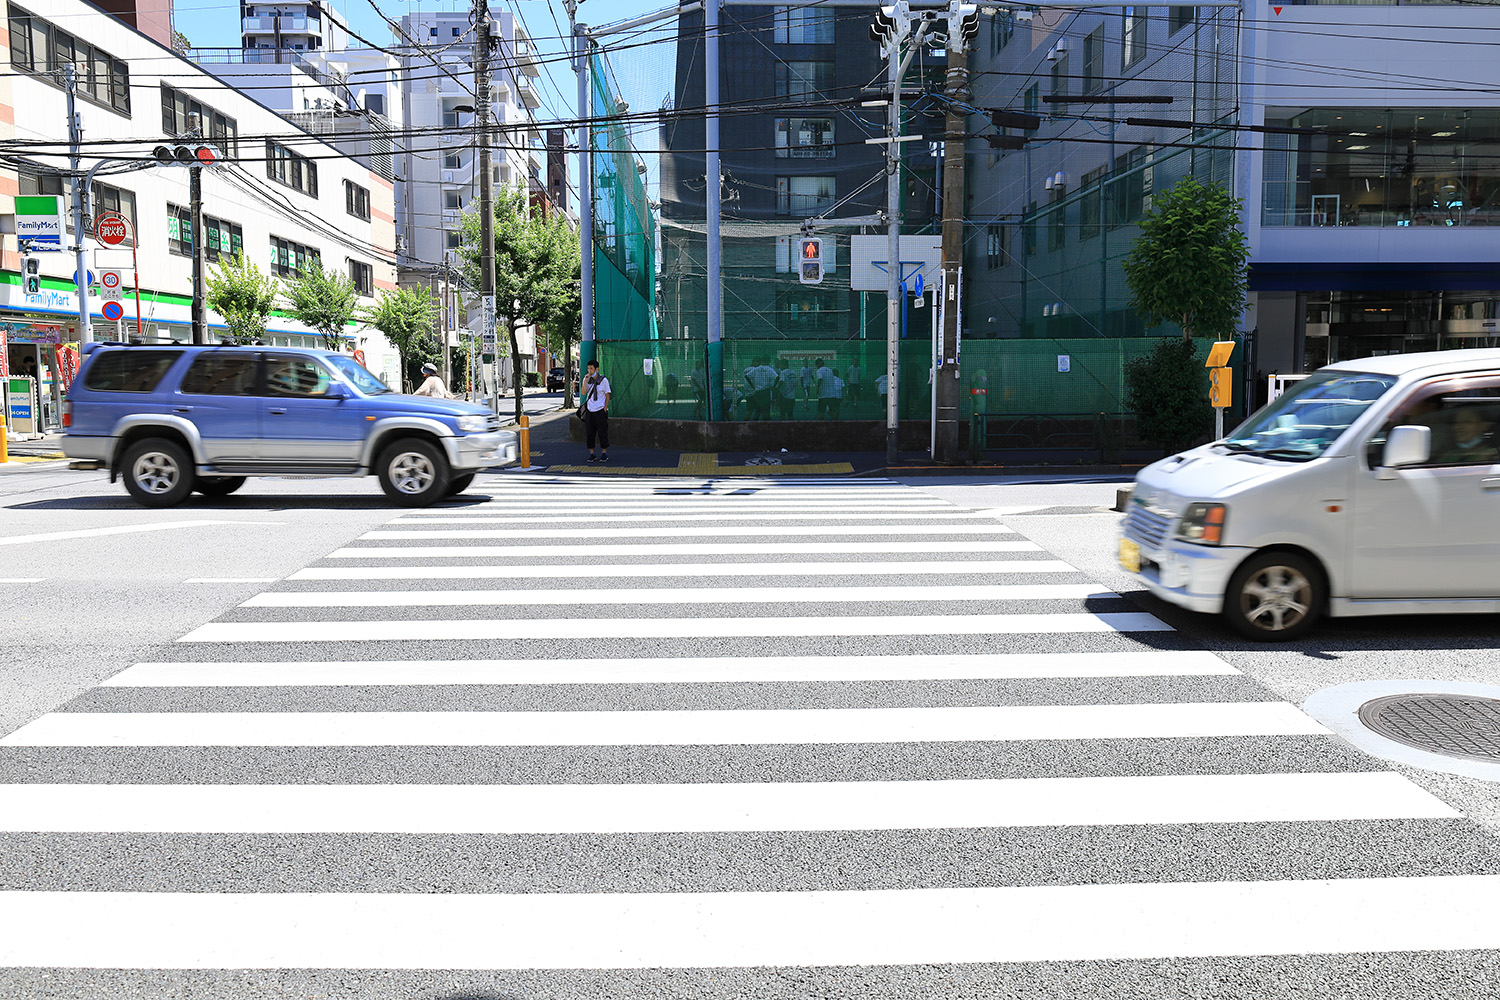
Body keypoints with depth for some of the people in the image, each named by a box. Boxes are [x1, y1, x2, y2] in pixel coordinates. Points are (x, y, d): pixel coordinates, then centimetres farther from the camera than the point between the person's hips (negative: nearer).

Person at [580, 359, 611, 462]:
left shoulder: (604, 380, -3)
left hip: (600, 410, -3)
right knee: (589, 433, 4)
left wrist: (605, 408, -7)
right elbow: (583, 393, -4)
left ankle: (604, 453, 10)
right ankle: (591, 453, 13)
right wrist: (586, 381, -14)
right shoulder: (586, 379, 6)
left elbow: (607, 395, 0)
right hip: (589, 410, 3)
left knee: (602, 432, -1)